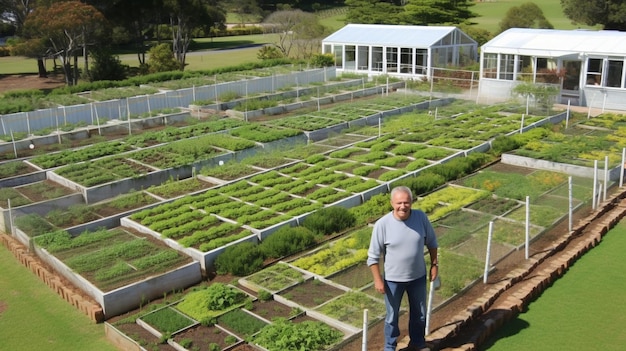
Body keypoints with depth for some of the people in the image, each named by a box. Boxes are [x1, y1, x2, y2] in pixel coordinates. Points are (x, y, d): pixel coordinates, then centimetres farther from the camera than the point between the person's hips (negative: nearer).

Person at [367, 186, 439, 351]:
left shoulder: (421, 217, -13)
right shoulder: (382, 224, -22)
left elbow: (431, 242, 4)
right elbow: (373, 256, -13)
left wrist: (434, 265, 5)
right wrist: (378, 280, -12)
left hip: (418, 276, 3)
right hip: (393, 279, -3)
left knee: (419, 313, 22)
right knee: (392, 316, 14)